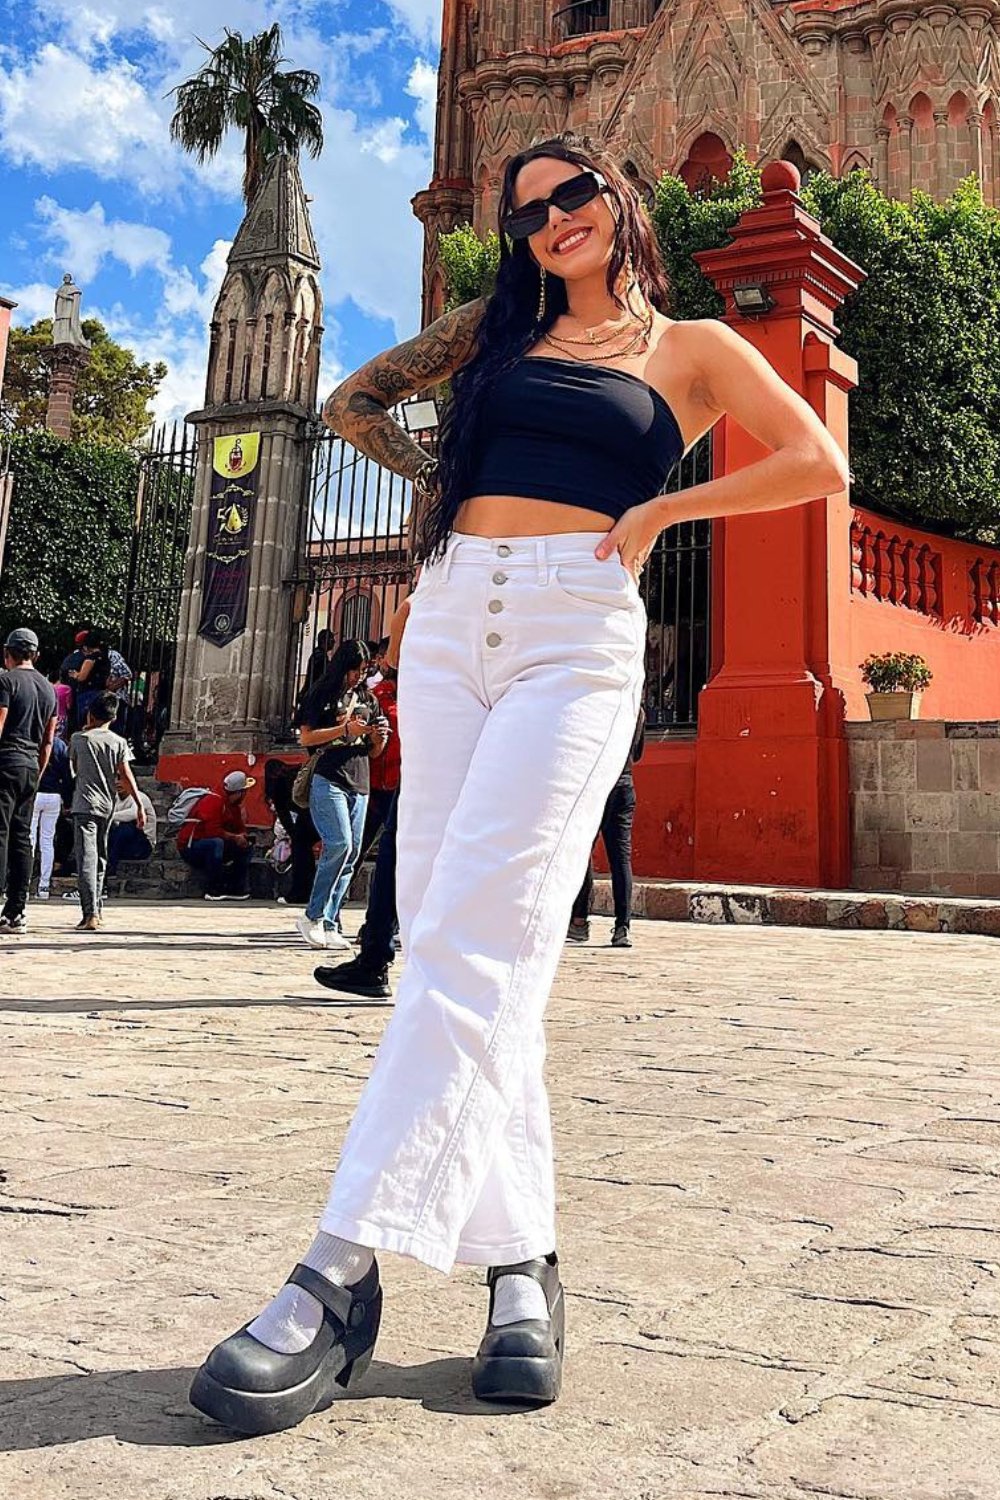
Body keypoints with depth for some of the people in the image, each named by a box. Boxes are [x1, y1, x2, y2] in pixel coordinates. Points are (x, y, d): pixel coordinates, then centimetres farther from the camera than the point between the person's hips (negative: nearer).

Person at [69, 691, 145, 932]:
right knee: (100, 859, 18)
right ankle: (97, 909, 28)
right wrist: (139, 805, -1)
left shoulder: (78, 738, -1)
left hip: (85, 805, -4)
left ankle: (90, 914, -25)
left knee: (87, 860, -12)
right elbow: (126, 776, -2)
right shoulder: (119, 742, 3)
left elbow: (75, 767, 15)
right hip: (108, 805, 4)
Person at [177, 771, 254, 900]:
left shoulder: (234, 806, 8)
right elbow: (212, 830, -29)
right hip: (190, 846, -9)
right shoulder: (213, 801, -21)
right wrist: (235, 837, -18)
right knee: (216, 843, -38)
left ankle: (237, 889, -4)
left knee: (245, 848, 2)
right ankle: (212, 890, -30)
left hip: (209, 847, 9)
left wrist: (242, 837, -13)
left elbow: (240, 828, 11)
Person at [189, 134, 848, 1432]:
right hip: (452, 617, 5)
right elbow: (356, 402, 30)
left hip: (576, 634, -4)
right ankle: (520, 1260, 2)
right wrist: (441, 480, 19)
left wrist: (660, 510, 3)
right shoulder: (500, 326, 23)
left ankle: (343, 1273, -20)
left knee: (474, 941, -18)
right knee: (446, 935, -5)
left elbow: (820, 463, 3)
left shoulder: (693, 348, 14)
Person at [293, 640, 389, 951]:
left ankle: (327, 925, 6)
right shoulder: (322, 695, 5)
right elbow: (306, 737, -3)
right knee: (339, 843, -19)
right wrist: (345, 730, -10)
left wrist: (379, 737, 0)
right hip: (328, 781, -6)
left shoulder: (368, 700, 20)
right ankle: (312, 916, -9)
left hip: (359, 785, 6)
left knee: (351, 853, 1)